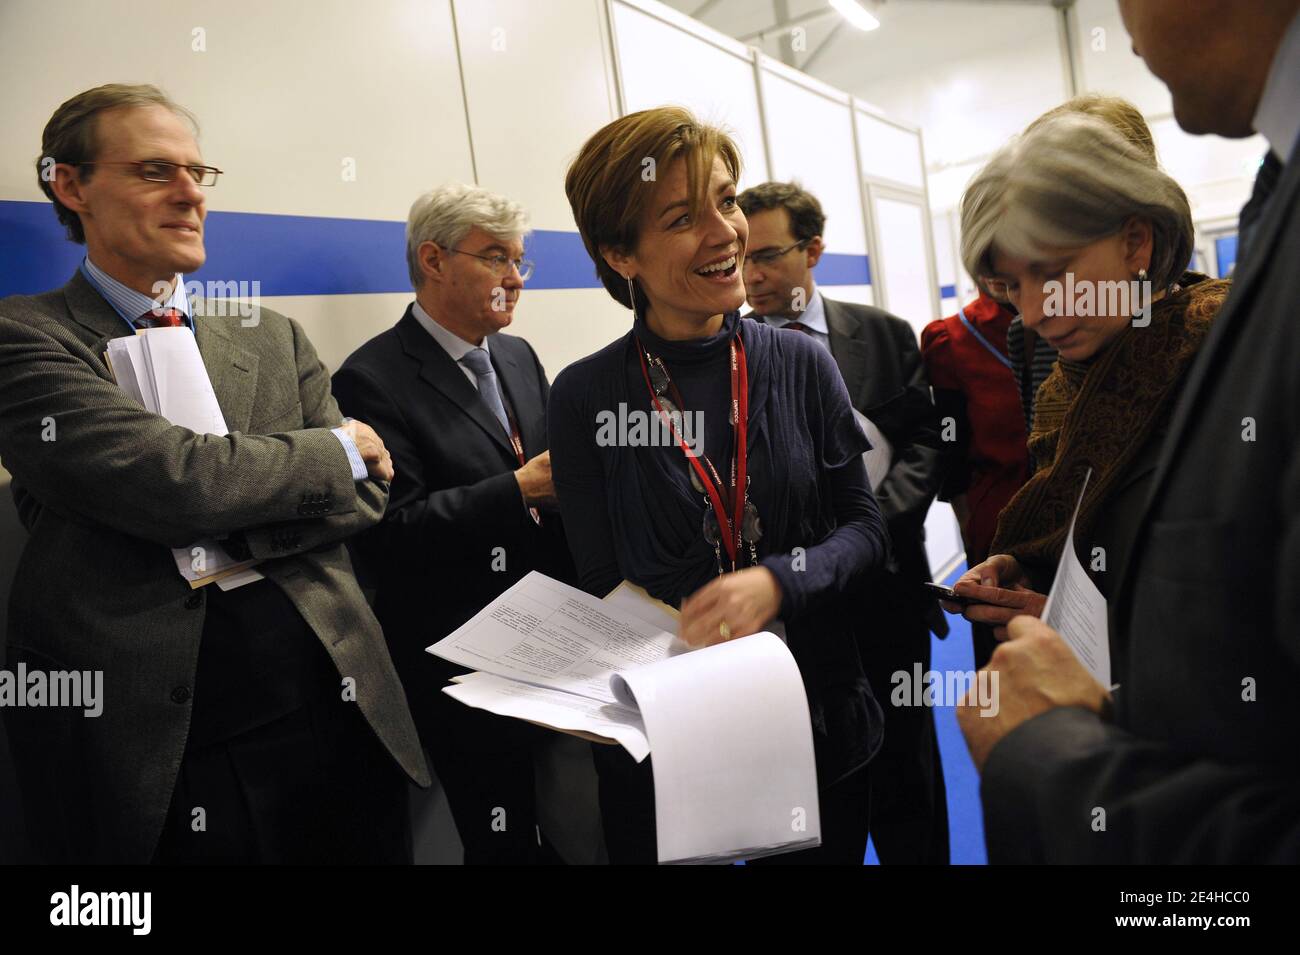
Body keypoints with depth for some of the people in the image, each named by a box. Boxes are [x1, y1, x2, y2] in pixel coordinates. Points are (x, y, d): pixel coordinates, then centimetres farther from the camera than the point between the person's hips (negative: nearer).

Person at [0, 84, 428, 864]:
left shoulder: (275, 339, 12)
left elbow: (367, 492, 3)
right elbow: (172, 480, -18)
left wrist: (224, 523, -12)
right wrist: (331, 450, -4)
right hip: (148, 753, -4)